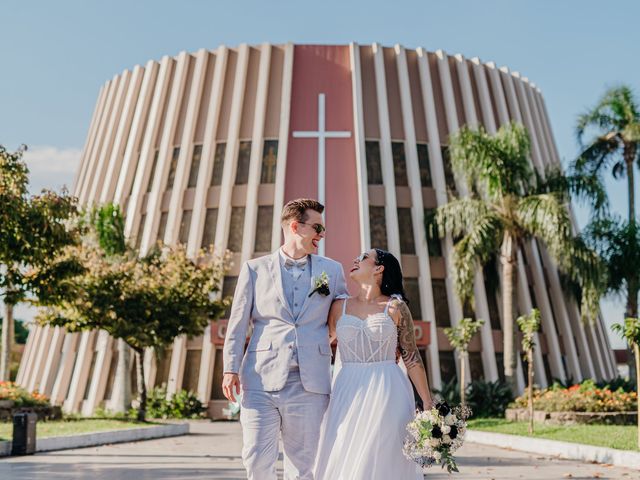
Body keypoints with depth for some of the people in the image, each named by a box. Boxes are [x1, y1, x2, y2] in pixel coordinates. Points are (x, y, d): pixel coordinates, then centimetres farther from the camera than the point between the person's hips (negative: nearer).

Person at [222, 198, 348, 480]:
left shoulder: (332, 270, 12)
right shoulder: (255, 269, 7)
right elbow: (238, 324, 6)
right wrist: (231, 369, -3)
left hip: (309, 384, 1)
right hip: (261, 381, -1)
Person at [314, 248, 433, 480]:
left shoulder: (395, 307, 1)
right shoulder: (339, 307, 8)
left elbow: (411, 356, 1)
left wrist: (428, 404, -2)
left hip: (388, 394, -2)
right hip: (348, 395, 3)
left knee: (383, 461, -1)